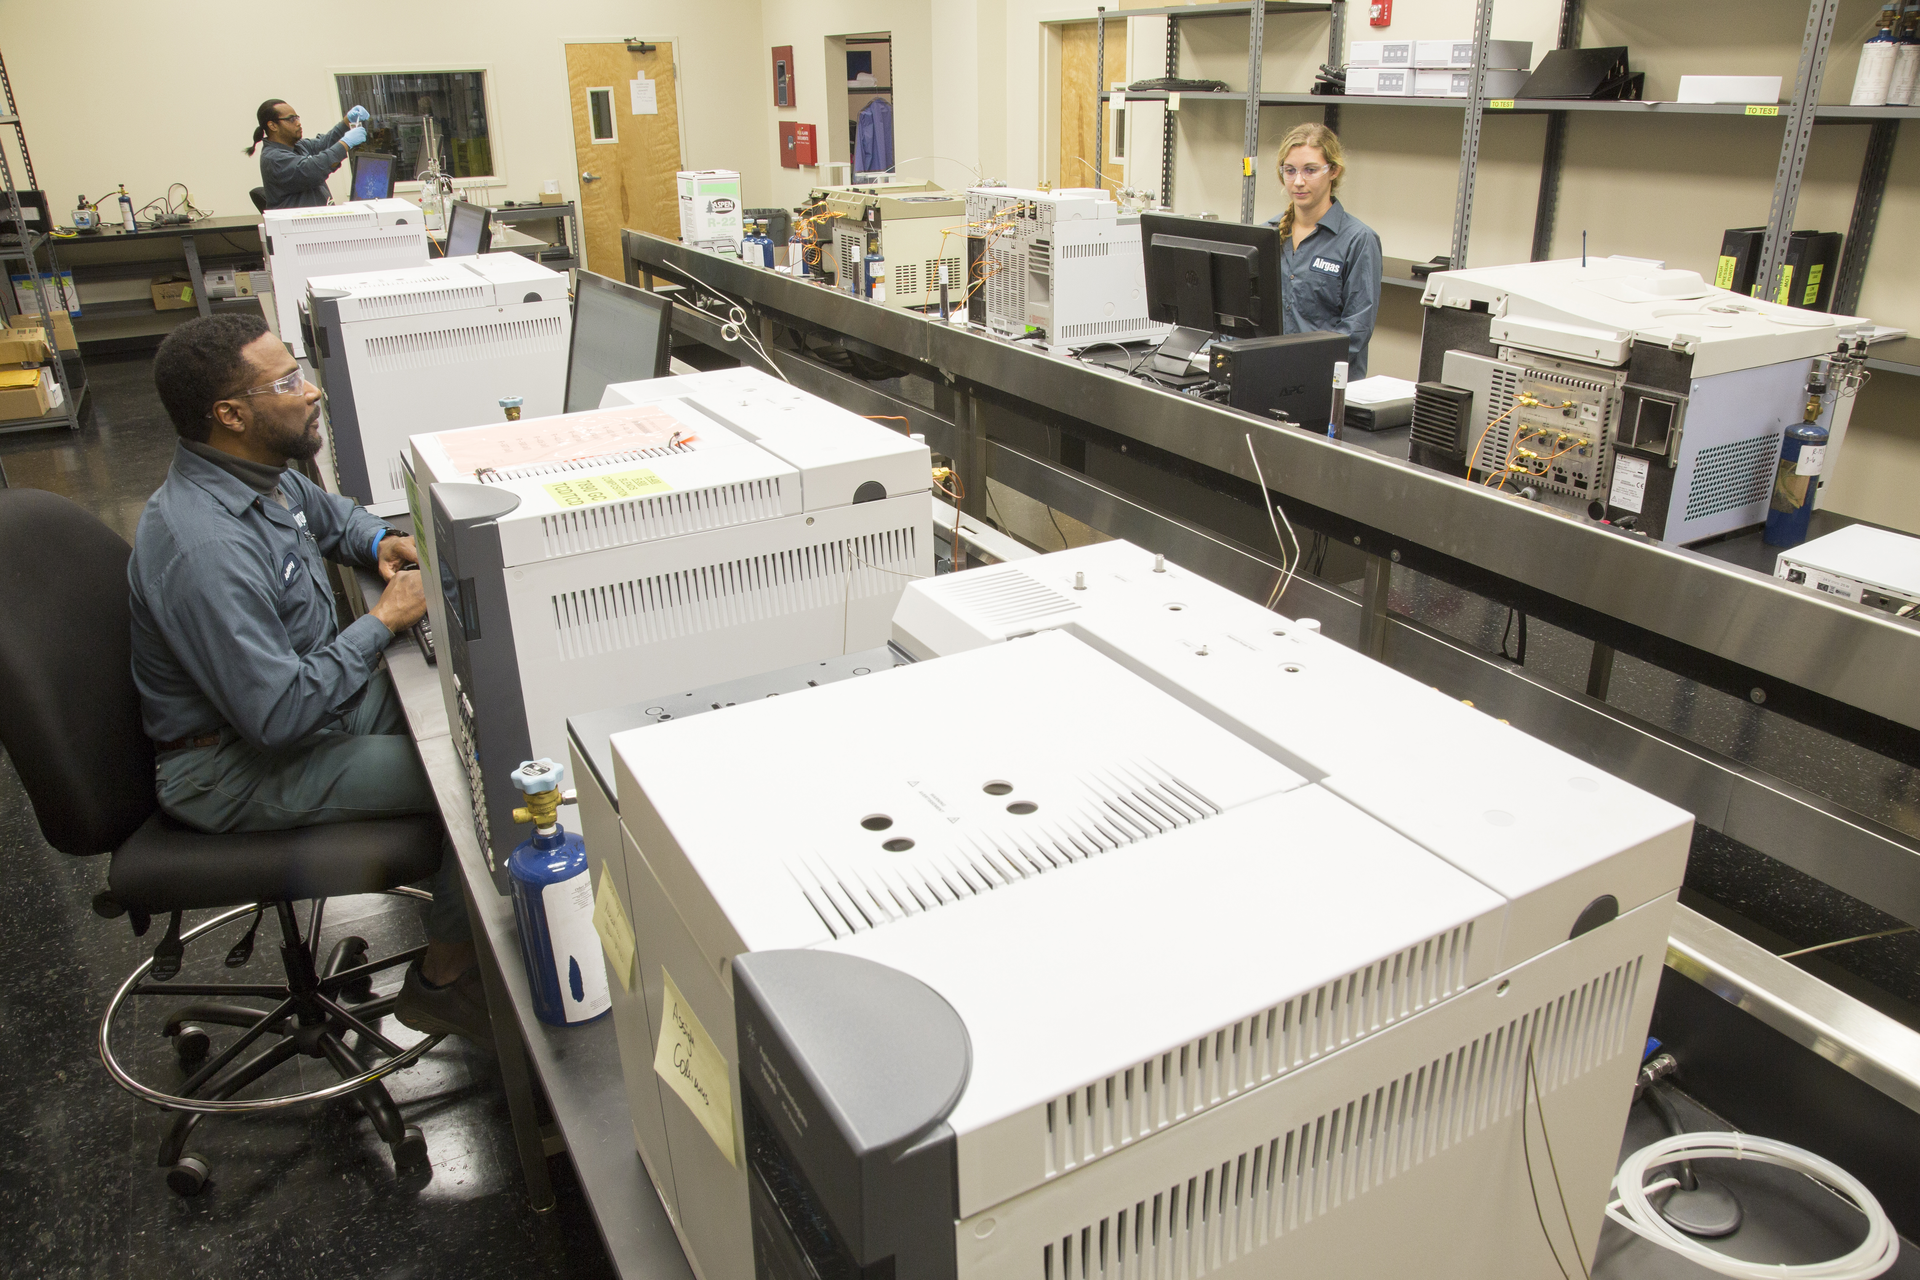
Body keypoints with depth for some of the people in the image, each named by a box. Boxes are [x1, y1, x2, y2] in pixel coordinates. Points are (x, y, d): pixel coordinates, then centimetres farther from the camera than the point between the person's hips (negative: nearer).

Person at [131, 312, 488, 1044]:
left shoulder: (259, 472, -2)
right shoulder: (205, 549, -31)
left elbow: (326, 512, 23)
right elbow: (279, 717, -31)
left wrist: (378, 542, 1)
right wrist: (385, 621, -23)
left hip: (297, 692, 9)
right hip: (237, 769, -9)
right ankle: (444, 981, 1)